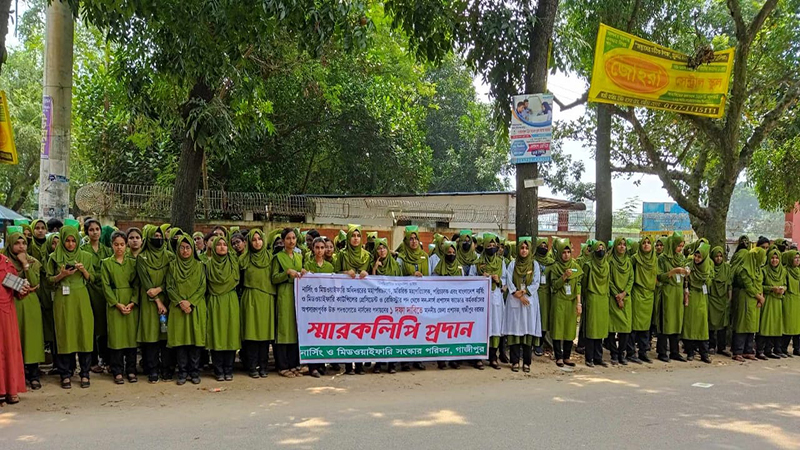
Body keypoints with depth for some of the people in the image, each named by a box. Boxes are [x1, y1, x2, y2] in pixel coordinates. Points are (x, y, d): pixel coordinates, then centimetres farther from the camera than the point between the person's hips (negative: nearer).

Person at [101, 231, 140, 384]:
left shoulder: (132, 262, 8)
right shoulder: (106, 263, 4)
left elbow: (137, 284, 4)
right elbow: (106, 286, -1)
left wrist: (132, 303, -9)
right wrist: (117, 303, -11)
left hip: (131, 303, 2)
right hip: (114, 304, -1)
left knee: (131, 335, 2)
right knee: (116, 336, -1)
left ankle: (131, 370, 11)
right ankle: (117, 372, 6)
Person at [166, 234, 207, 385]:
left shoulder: (199, 265, 6)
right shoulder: (172, 265, 7)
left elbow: (203, 287, 1)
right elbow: (169, 287, 2)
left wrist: (190, 302, -11)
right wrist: (180, 302, -12)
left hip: (196, 308, 0)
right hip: (177, 308, 0)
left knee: (195, 339, -1)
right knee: (179, 339, -1)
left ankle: (194, 372, 7)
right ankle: (182, 373, 7)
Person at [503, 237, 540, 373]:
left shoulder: (534, 264, 7)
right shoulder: (512, 264, 7)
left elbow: (536, 283, 1)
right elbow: (509, 282, -1)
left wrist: (523, 291, -11)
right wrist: (518, 295, -11)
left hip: (530, 300, 0)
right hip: (514, 301, 0)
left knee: (529, 330, -3)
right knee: (515, 329, -4)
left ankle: (526, 362, 2)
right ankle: (515, 361, 0)